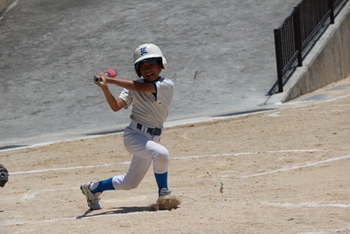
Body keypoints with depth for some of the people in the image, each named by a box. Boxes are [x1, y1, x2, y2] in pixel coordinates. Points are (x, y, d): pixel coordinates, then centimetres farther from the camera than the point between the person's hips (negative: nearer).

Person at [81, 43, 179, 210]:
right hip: (134, 135, -3)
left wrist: (110, 80, -22)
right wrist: (105, 88, -29)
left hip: (152, 138, 3)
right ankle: (164, 195, -13)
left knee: (130, 183, 12)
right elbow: (116, 106, -13)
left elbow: (140, 87, -21)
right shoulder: (134, 86, -1)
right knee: (161, 153, -31)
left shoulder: (167, 85, -7)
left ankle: (93, 188, 34)